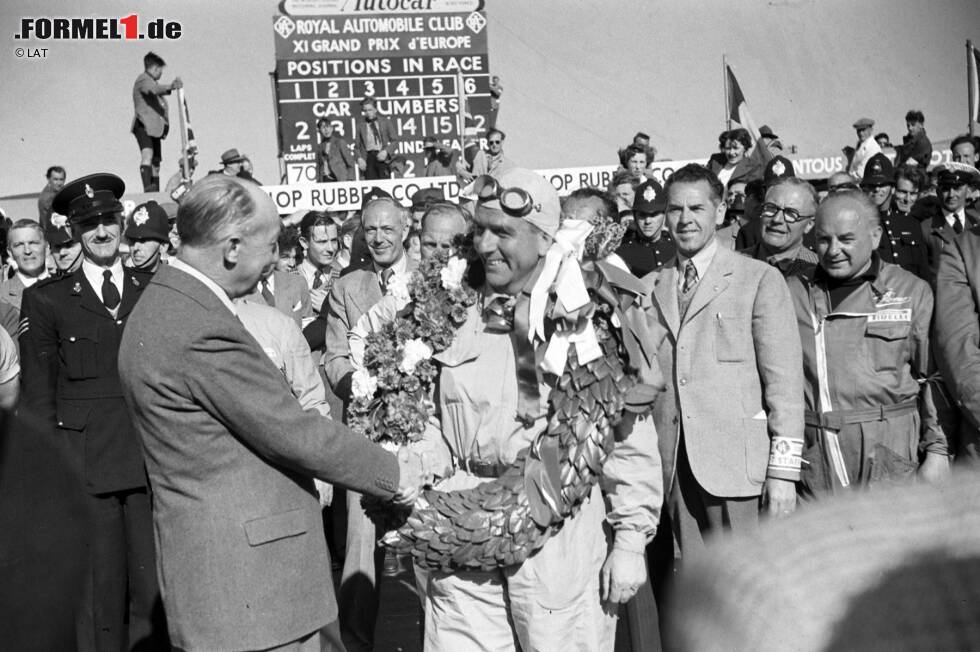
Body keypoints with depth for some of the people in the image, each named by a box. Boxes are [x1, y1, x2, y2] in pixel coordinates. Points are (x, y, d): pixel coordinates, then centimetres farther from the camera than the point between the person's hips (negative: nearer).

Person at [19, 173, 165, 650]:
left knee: (156, 591, 3)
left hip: (153, 463, 2)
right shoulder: (45, 299, 5)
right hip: (84, 468, -1)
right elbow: (37, 396, 4)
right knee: (99, 593, 4)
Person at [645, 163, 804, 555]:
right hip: (671, 464, 3)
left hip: (734, 460, -3)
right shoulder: (649, 287, 12)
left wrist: (783, 471, -7)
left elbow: (784, 379, -2)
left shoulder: (759, 279, 1)